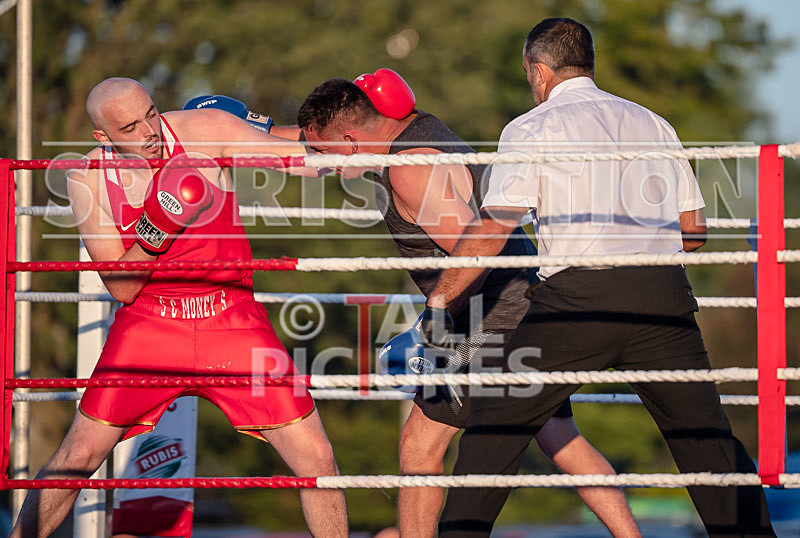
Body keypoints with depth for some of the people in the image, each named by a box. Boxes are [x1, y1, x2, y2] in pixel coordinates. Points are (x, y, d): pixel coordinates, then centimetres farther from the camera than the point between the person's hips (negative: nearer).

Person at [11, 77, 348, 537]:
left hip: (233, 321, 0)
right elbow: (122, 289, -9)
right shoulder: (90, 181, -8)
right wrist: (152, 232, -25)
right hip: (149, 325, 0)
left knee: (316, 458, -6)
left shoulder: (204, 131, -11)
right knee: (79, 456, -3)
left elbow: (304, 156, -10)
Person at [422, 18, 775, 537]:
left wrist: (439, 298, 6)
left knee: (496, 428, 10)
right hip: (664, 293, 3)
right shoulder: (654, 124, 21)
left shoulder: (532, 129, 7)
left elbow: (491, 231, -2)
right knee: (707, 437, 7)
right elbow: (695, 230, 21)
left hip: (578, 297, -3)